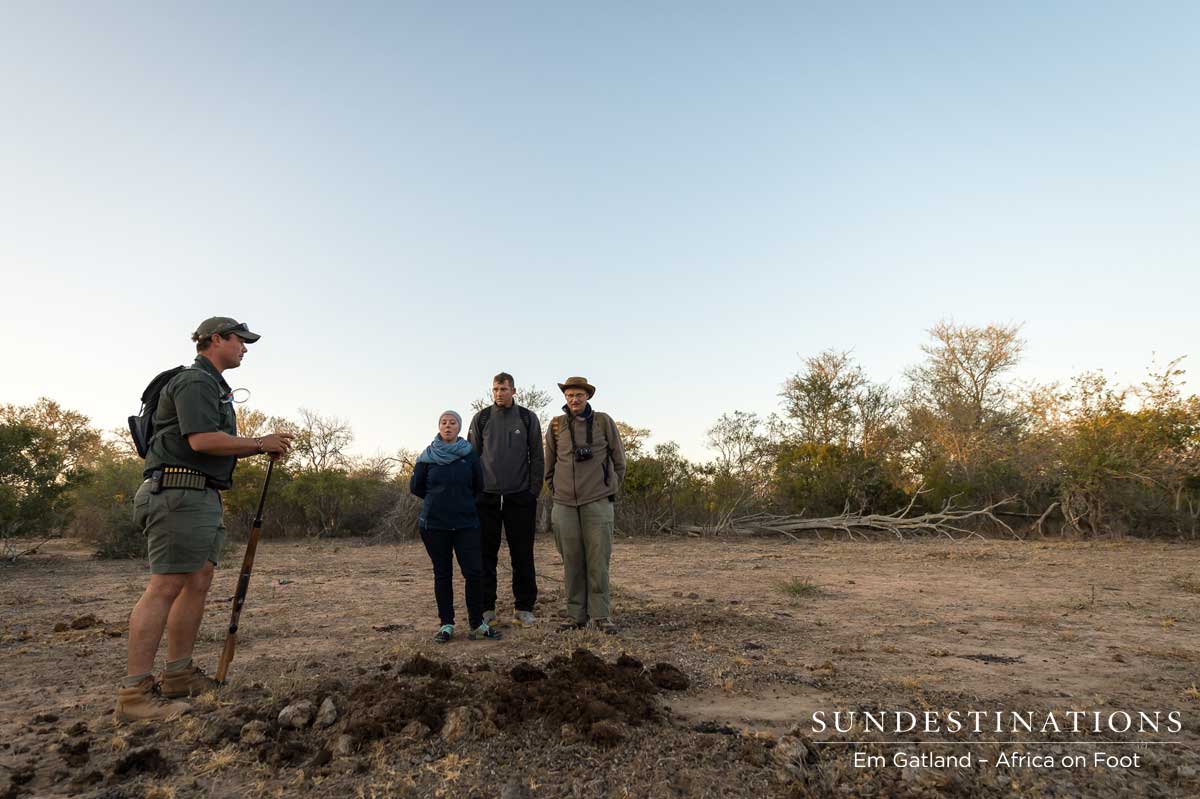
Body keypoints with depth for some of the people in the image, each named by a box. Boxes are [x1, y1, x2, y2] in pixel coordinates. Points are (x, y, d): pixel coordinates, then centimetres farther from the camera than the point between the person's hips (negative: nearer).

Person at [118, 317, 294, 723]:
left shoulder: (215, 386, 24)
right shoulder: (195, 381, -9)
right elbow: (202, 440, -22)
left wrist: (264, 446, 12)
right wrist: (260, 443, -11)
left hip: (203, 495, 11)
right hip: (180, 492, -11)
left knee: (199, 582, 10)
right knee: (166, 586, -10)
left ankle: (179, 674, 18)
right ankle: (134, 693, -6)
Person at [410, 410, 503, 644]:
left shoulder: (469, 454, 1)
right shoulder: (427, 456, 2)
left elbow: (478, 485, 8)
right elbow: (416, 487, 10)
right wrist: (436, 500, 12)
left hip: (466, 522, 0)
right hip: (434, 524, 0)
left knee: (474, 572, -5)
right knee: (442, 574, 7)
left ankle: (477, 625, 8)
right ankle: (446, 625, 19)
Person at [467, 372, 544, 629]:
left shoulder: (528, 419, 5)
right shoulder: (481, 419, 6)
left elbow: (536, 457, 5)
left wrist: (534, 491, -2)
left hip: (520, 496, 0)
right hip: (486, 496, 1)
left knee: (522, 554, 3)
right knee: (486, 554, 4)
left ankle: (524, 608, 14)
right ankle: (486, 608, 14)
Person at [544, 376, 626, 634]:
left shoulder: (603, 421, 3)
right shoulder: (556, 424, 7)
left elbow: (618, 460, 10)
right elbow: (549, 464, 17)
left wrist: (610, 489, 10)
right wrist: (556, 490, 13)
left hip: (597, 501, -1)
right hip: (565, 504, 2)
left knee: (598, 559, -2)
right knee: (571, 561, 4)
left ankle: (601, 615, 9)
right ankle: (576, 615, 15)